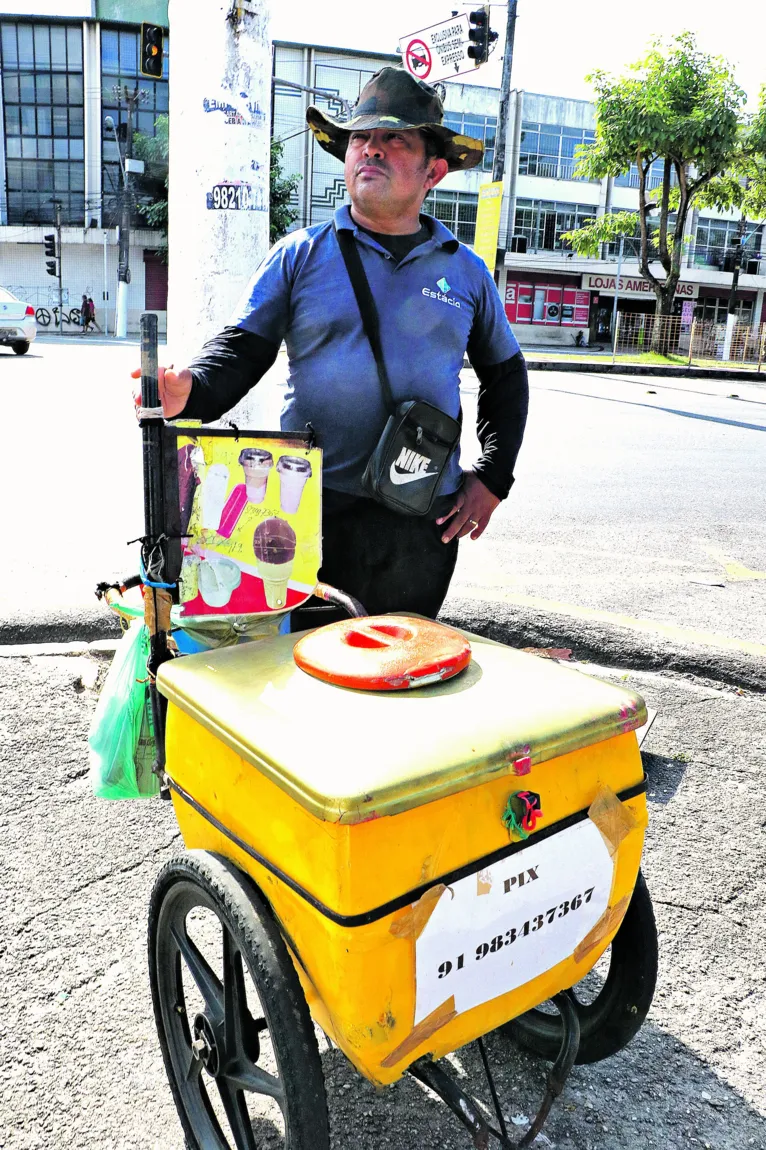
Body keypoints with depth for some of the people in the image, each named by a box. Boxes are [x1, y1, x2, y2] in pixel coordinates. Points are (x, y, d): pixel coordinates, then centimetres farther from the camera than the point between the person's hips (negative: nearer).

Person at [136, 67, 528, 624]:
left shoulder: (466, 271, 9)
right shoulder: (300, 254, 3)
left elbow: (504, 375, 18)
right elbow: (242, 348, -1)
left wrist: (492, 478, 8)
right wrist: (188, 391, -23)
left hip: (424, 519, 2)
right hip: (314, 509, -1)